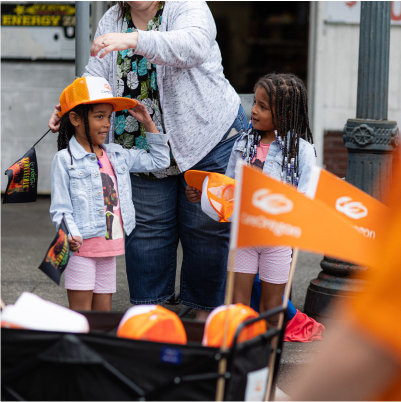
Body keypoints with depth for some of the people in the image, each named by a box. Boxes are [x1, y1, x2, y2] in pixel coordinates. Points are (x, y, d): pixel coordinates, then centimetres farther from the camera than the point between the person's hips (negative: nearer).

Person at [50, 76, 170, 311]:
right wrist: (71, 235, -27)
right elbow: (60, 209, -9)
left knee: (104, 313, 11)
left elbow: (159, 161, 22)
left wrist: (149, 123, 16)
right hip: (81, 248, -6)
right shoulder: (65, 159, -6)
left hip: (110, 248, 6)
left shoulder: (117, 155, 12)